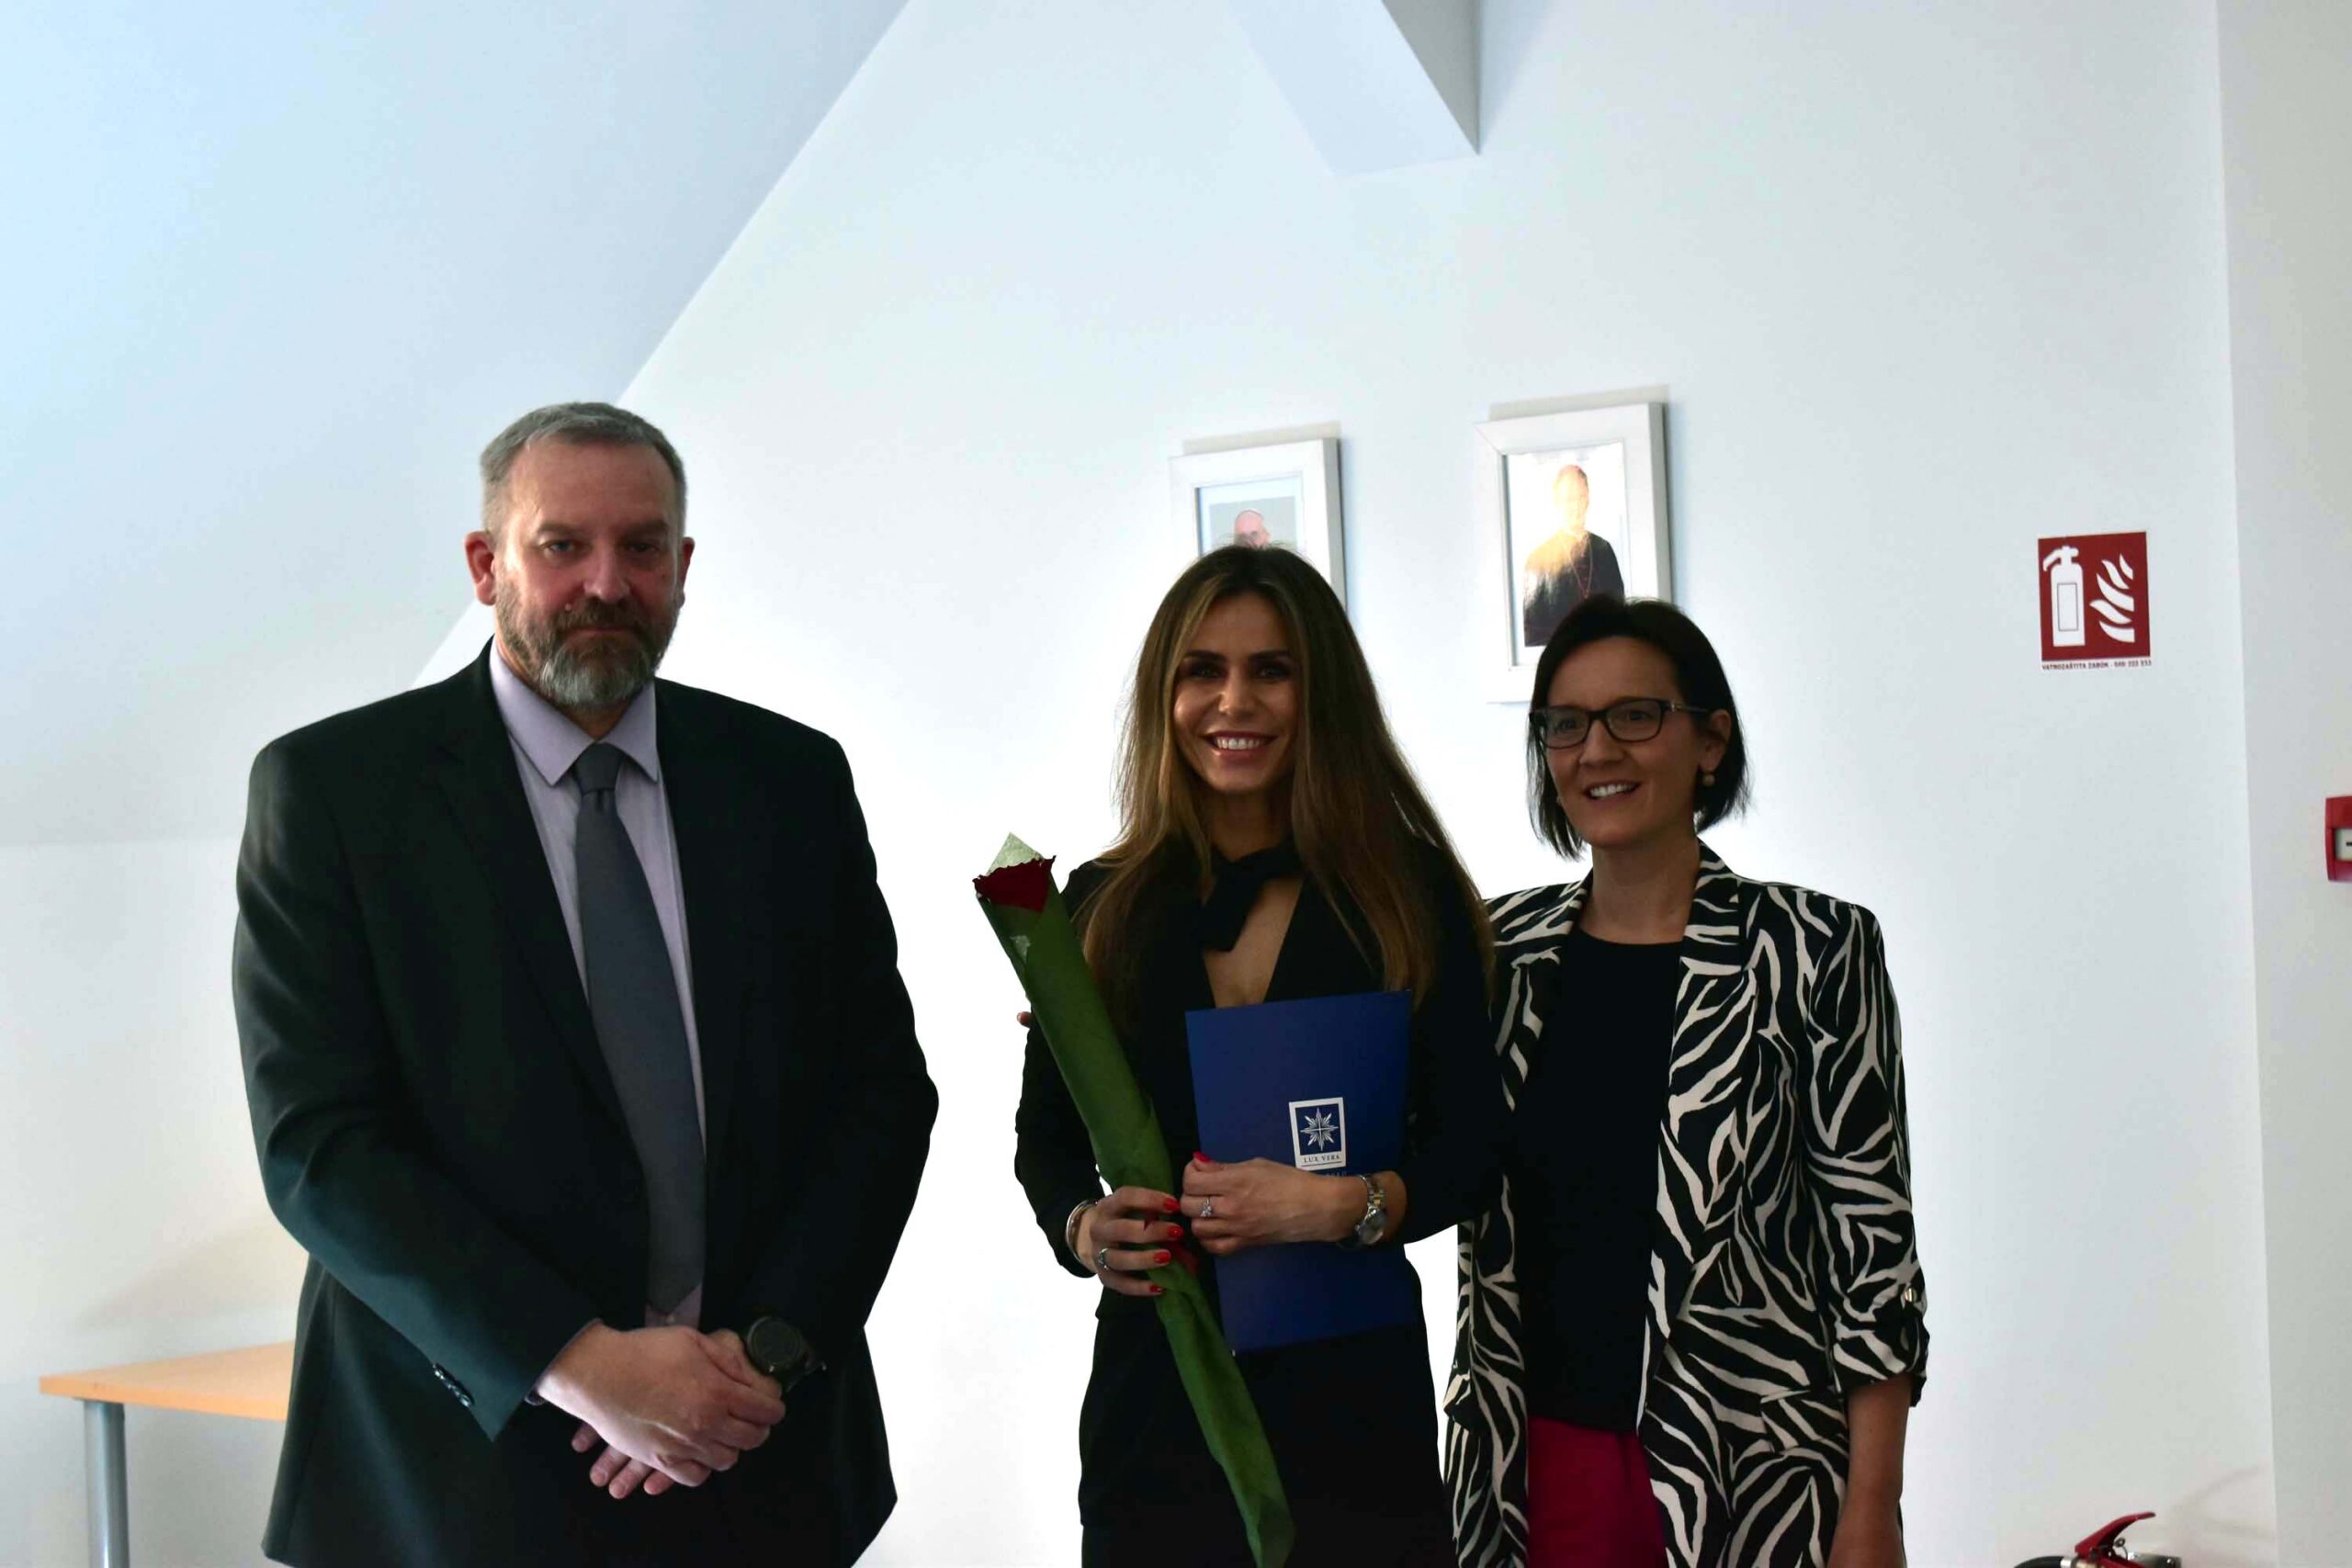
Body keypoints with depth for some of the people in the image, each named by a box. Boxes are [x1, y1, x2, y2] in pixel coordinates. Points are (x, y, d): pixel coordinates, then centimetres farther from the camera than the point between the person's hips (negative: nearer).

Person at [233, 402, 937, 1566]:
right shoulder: (329, 786, -5)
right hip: (465, 1458, -2)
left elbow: (883, 1089, 3)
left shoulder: (794, 779, 4)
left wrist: (769, 1347, -10)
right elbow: (319, 1145, -11)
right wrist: (581, 1364, -18)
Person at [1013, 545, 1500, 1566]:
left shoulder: (1408, 896, 0)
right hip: (1152, 1380, 2)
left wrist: (1348, 1206, -18)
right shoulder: (1103, 905, 5)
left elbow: (1469, 1142, 0)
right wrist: (1083, 1229, -8)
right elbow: (1045, 1131, 12)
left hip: (1350, 1383, -1)